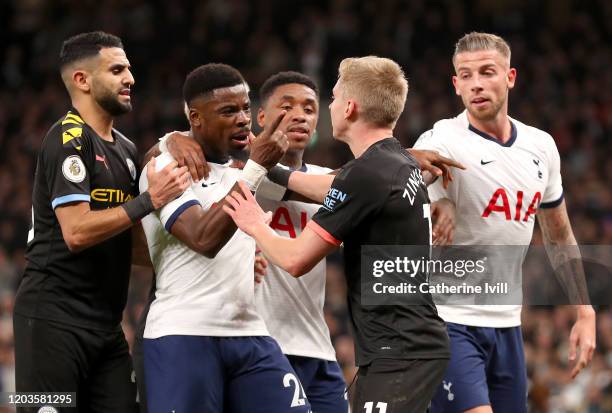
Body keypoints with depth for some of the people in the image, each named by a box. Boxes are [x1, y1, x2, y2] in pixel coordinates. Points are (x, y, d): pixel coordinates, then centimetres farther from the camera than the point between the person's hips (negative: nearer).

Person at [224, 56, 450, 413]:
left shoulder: (366, 173, -17)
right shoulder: (402, 164, 11)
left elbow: (296, 260, -12)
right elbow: (338, 192, 33)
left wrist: (256, 226, 7)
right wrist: (273, 169, 41)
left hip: (399, 353, -10)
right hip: (417, 343, 10)